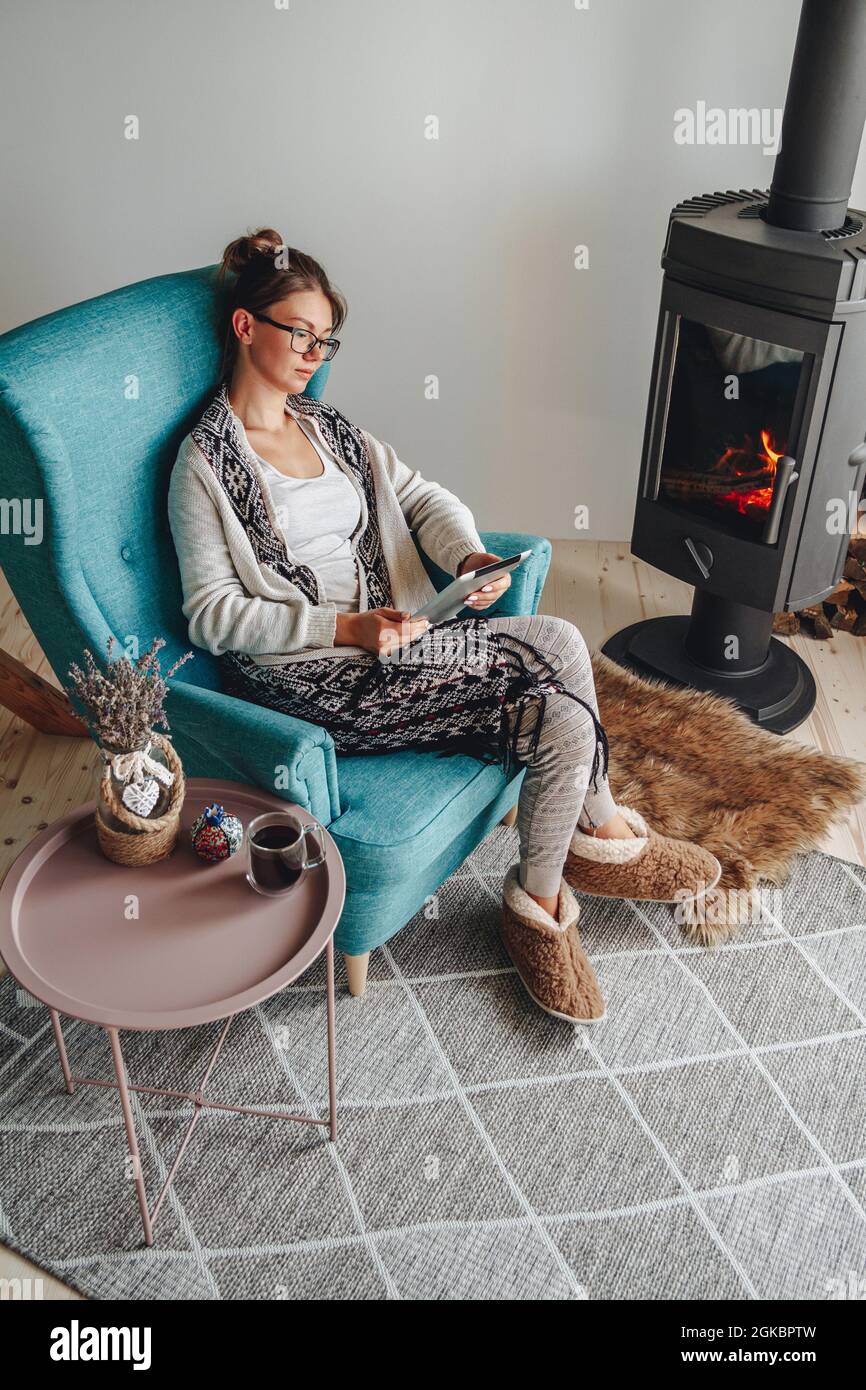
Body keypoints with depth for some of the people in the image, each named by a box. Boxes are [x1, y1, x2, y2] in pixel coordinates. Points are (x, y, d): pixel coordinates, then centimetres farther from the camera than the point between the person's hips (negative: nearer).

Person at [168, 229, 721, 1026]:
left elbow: (423, 497, 14)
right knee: (557, 650, -18)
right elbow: (213, 616, -11)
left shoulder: (328, 426, 16)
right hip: (307, 677, -7)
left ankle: (539, 900, 5)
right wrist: (345, 627, -21)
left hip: (388, 641, 7)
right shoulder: (206, 463, -6)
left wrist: (470, 556, -8)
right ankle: (604, 832, 6)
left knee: (559, 713, -14)